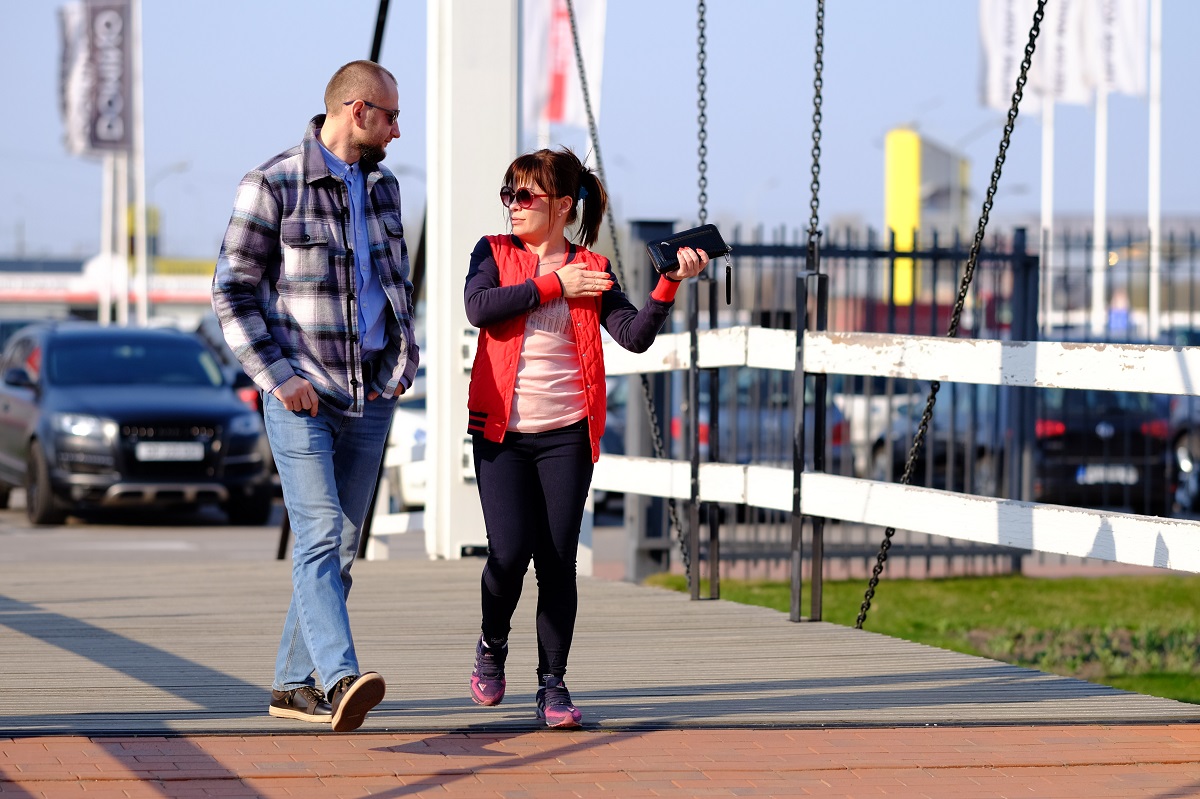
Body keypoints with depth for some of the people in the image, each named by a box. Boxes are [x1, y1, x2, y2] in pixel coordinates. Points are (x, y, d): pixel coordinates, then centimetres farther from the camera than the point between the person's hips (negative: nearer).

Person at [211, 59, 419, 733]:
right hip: (302, 394, -7)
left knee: (341, 545, 7)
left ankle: (295, 684, 15)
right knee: (320, 535, -18)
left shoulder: (383, 186, 14)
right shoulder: (273, 186, -6)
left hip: (370, 398, 7)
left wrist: (406, 355, 11)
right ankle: (341, 679, -31)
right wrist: (277, 376, -14)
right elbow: (233, 293, -6)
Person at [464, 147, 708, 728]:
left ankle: (552, 685, 8)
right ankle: (492, 645, 18)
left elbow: (636, 336, -6)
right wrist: (552, 285, -11)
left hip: (566, 434, 0)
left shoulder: (591, 271, 5)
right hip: (501, 431, 0)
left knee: (558, 562, -2)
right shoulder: (494, 254, 7)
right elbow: (479, 308, -14)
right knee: (509, 552, -11)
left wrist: (670, 283, -18)